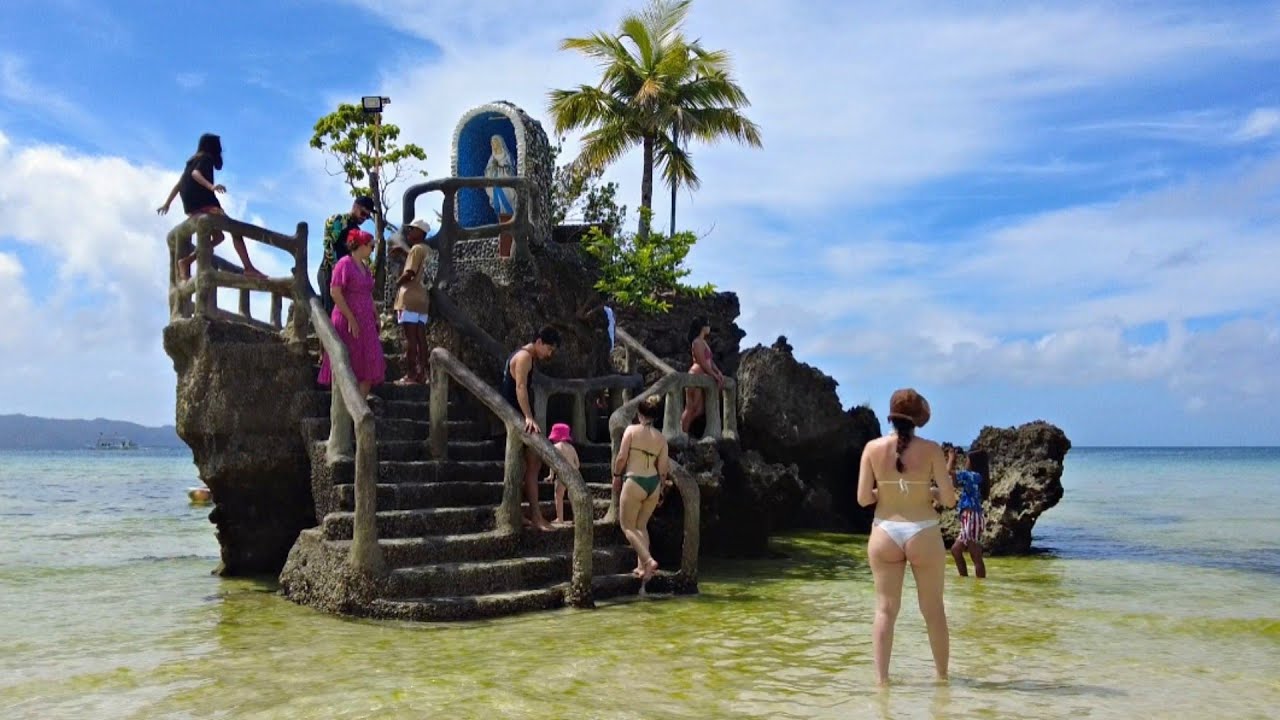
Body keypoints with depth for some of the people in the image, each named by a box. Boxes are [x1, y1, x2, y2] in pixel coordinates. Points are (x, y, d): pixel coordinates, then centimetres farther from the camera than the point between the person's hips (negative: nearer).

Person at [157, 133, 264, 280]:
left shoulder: (193, 160, 26)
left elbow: (179, 184, 26)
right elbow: (196, 174, -19)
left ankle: (186, 261, 2)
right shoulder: (206, 158, 1)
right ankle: (248, 268, -25)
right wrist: (211, 186, -36)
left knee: (218, 236, 14)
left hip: (192, 207, 9)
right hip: (203, 203, -9)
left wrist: (167, 204, 30)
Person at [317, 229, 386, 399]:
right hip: (346, 322, -8)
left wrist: (375, 316, 12)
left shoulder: (365, 266, 15)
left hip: (365, 323, 8)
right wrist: (351, 319, -19)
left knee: (369, 367, 4)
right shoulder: (344, 264, -11)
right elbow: (335, 292, -18)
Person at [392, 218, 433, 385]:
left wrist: (397, 282, -1)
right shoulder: (426, 250, 17)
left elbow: (409, 273, -16)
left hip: (410, 298, -9)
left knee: (410, 337, -8)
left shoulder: (416, 248, -9)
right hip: (421, 298, 9)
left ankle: (410, 375, -8)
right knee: (420, 337, 6)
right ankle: (421, 373, 6)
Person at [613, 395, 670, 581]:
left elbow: (622, 457, -9)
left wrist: (616, 474, 7)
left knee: (628, 526, 5)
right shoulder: (661, 438, 7)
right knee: (641, 525, 18)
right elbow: (663, 469, 6)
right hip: (654, 483, 5)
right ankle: (642, 566, 15)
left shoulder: (632, 430, -5)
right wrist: (661, 490, 18)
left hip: (634, 482, -5)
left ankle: (648, 561, -11)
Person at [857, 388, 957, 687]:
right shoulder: (931, 449, -8)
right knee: (934, 610, 14)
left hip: (885, 534, 1)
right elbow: (949, 499, -7)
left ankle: (881, 677, 6)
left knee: (885, 609, 8)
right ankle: (943, 675, 27)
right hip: (923, 535, -1)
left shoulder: (873, 448, -4)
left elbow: (863, 498, -4)